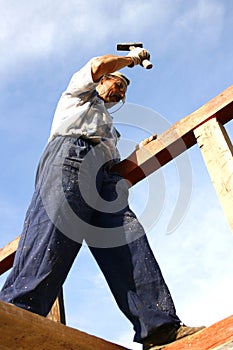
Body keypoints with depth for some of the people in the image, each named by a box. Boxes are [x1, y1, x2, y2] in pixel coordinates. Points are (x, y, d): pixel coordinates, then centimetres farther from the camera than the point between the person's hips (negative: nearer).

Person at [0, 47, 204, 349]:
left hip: (103, 177, 7)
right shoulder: (80, 90, 31)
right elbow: (99, 65, 11)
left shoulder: (107, 124, 46)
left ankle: (158, 325, -24)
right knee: (52, 234, -27)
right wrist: (131, 58, 27)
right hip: (72, 153, -7)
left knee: (130, 240, -14)